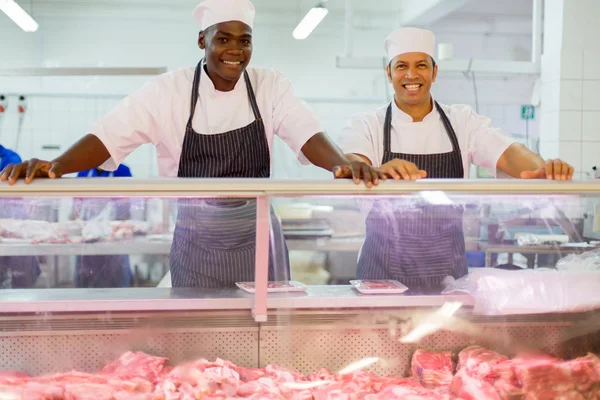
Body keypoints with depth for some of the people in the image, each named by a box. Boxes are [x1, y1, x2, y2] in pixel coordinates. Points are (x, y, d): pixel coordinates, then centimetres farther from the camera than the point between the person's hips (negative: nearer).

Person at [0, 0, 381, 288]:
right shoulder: (168, 91, -8)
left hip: (257, 239, 1)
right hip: (196, 244, -1)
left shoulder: (270, 85, -3)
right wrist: (54, 166, -33)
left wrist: (343, 163, -35)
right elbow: (109, 137, -15)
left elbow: (307, 134, -13)